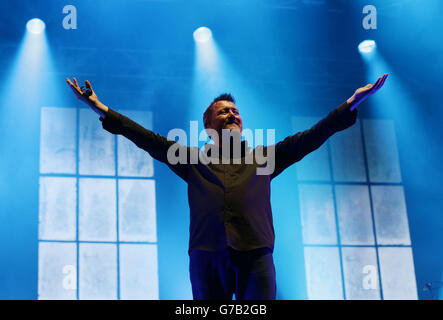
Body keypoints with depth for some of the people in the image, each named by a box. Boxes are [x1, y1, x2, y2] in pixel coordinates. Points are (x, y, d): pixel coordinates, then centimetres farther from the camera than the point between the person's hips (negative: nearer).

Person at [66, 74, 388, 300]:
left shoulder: (263, 158, 23)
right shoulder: (194, 161, 21)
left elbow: (310, 137, 20)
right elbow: (147, 139, 18)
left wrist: (352, 103, 14)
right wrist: (102, 110, 12)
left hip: (256, 256, 0)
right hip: (207, 257, 0)